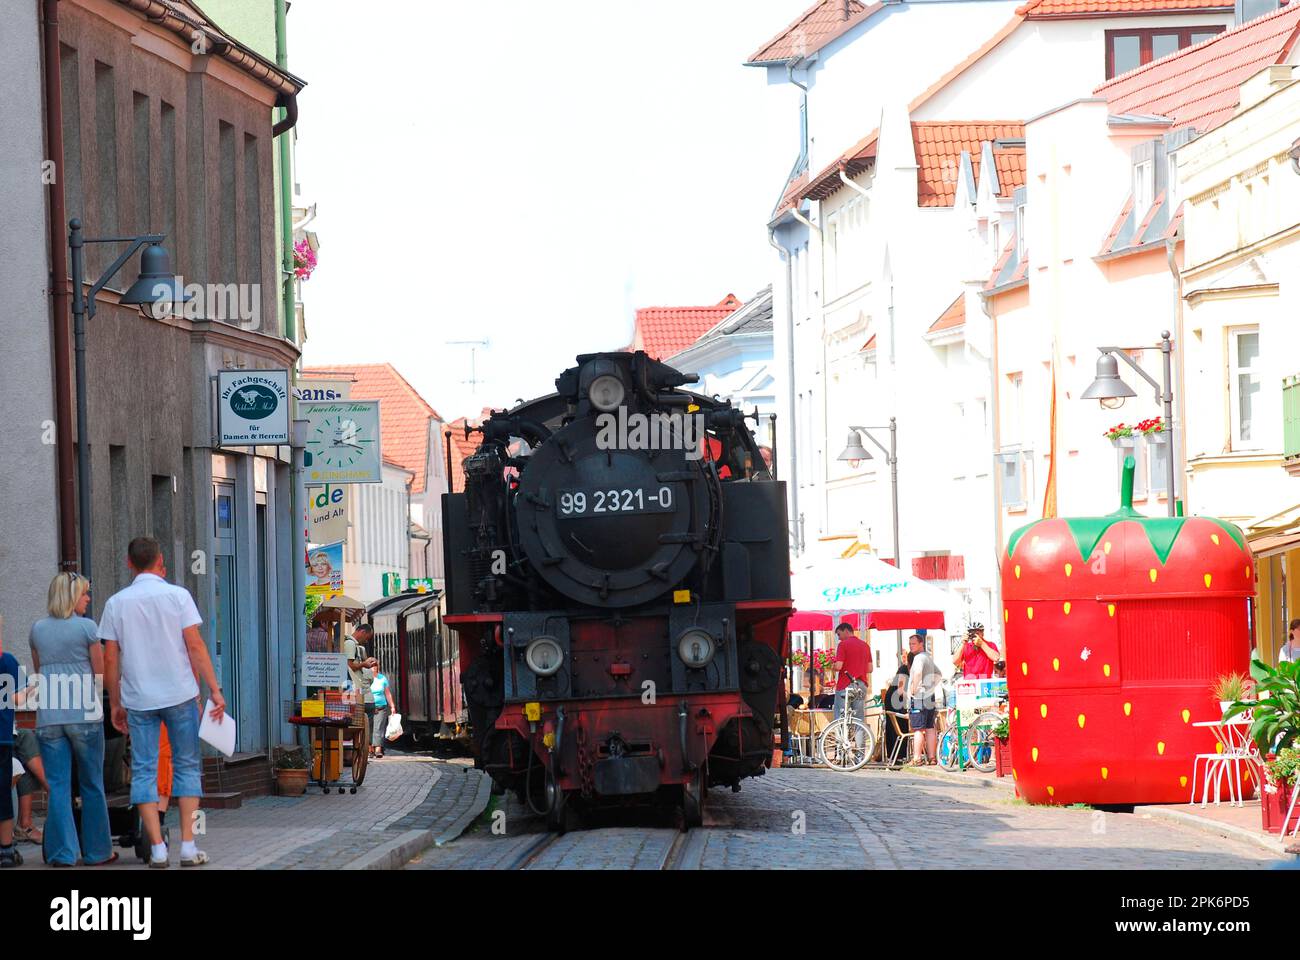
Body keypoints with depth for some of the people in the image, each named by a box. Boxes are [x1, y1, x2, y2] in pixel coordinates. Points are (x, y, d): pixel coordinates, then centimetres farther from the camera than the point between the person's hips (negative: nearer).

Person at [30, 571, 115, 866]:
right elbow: (100, 674, 1)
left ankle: (62, 852, 0)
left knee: (58, 785, 3)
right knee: (91, 784, 7)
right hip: (84, 713, -3)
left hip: (48, 717, 3)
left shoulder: (37, 629, 8)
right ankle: (96, 850, 12)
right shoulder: (87, 627, -4)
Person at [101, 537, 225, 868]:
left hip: (138, 700, 1)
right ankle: (188, 847, 1)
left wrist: (115, 703, 12)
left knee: (144, 771, 5)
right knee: (186, 766, 7)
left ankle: (157, 848, -2)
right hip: (180, 693, -1)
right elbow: (195, 646, -7)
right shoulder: (177, 595, -3)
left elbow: (110, 658, 3)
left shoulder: (116, 603, 3)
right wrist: (214, 690, -3)